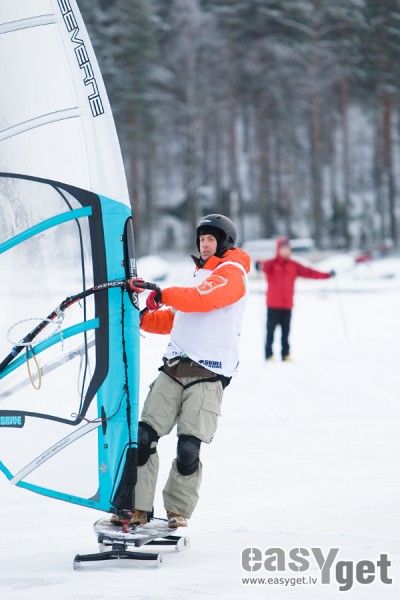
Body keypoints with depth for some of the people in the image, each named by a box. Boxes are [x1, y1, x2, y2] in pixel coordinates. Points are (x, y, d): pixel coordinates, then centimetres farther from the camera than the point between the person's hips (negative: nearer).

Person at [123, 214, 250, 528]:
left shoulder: (232, 273, 1)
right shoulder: (199, 276, 28)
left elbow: (202, 299, -18)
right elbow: (174, 319, 31)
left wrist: (165, 296, -24)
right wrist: (143, 319, 16)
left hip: (208, 375, -7)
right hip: (174, 368, 7)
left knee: (188, 449, -12)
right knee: (144, 437, -6)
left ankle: (178, 511, 5)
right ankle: (138, 508, -2)